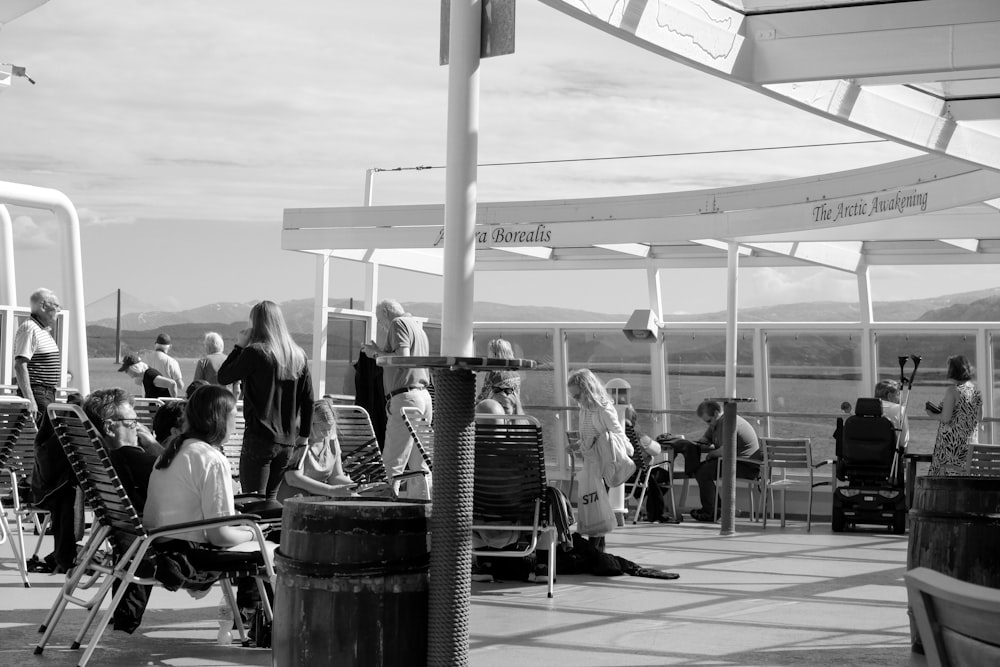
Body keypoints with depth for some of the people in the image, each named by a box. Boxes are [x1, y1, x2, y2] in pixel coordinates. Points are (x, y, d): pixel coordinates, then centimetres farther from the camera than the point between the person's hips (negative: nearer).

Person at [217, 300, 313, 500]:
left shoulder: (255, 352, -11)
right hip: (287, 442, 6)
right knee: (271, 499, 16)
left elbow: (223, 377, -2)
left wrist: (239, 345, 3)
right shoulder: (298, 356, 6)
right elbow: (308, 399, 10)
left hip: (260, 438, -6)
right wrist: (303, 434, 18)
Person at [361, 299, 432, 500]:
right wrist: (378, 352, 26)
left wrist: (377, 352, -5)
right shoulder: (417, 327, 25)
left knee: (393, 461, -12)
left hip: (405, 397, -9)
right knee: (419, 465, 10)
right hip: (423, 395, 9)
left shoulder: (399, 324, -3)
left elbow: (402, 359, -17)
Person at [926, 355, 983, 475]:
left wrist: (932, 415, 1)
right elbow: (980, 417, 14)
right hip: (970, 442, 6)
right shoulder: (977, 391, 6)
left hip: (952, 443, -6)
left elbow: (946, 418, -17)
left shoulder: (953, 390, -14)